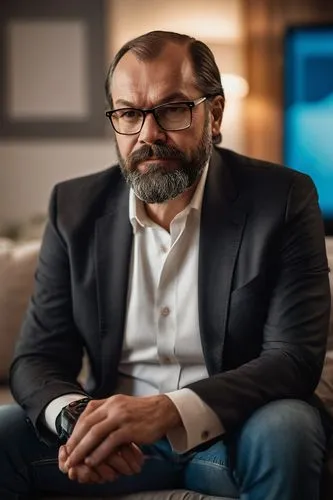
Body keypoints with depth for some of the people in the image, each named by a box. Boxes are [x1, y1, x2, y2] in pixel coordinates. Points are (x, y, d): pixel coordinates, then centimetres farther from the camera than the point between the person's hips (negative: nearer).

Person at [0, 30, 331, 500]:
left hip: (230, 429, -1)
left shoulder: (282, 198, -9)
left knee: (283, 431, -33)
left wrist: (167, 410, -33)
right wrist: (76, 417, -25)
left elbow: (295, 356, -16)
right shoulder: (75, 206, 0)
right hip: (114, 424, 2)